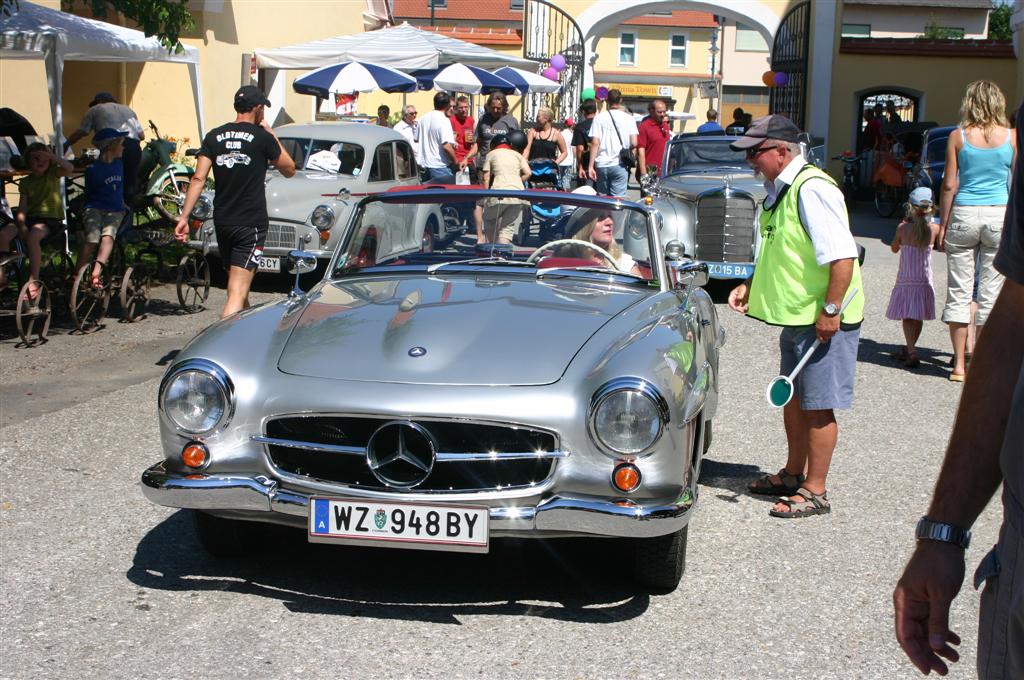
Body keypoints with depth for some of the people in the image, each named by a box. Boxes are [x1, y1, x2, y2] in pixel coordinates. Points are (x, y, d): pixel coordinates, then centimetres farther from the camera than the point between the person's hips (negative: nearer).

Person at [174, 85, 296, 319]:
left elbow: (198, 179, -3)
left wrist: (184, 217, -3)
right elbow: (289, 169, 7)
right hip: (251, 223, -5)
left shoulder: (214, 136, 5)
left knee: (237, 284, 22)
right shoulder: (262, 137, -7)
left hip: (222, 221, 6)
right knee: (237, 293, -11)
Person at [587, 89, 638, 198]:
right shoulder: (629, 118, 2)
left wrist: (591, 166, -2)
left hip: (601, 165, 1)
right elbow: (634, 144, -3)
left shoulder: (599, 118, 2)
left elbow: (595, 143, -3)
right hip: (619, 165, -1)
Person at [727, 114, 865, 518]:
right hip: (795, 317, 10)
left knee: (818, 406, -1)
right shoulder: (780, 190, 11)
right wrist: (750, 287, 13)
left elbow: (842, 255, -25)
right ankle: (793, 474, 35)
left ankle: (815, 492, 9)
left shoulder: (811, 189, -20)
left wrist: (830, 311, -24)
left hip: (824, 321, -10)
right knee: (794, 398, 19)